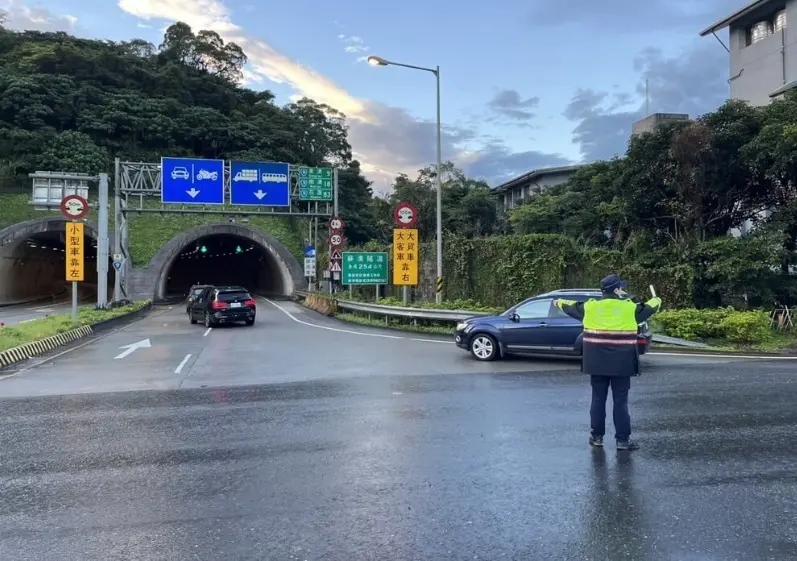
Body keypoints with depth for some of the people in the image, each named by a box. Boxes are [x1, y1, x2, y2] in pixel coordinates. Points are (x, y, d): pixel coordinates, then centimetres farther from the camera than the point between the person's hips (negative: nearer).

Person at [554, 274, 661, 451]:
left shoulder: (590, 307, 1)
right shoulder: (630, 308, -3)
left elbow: (571, 307, 19)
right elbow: (649, 308, 16)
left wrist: (560, 302, 41)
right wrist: (657, 300, 40)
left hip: (597, 363, 2)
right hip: (621, 364, -2)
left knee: (598, 399, 11)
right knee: (620, 401, 4)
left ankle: (597, 436, 17)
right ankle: (623, 439, 8)